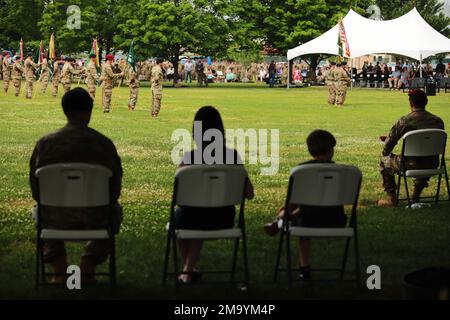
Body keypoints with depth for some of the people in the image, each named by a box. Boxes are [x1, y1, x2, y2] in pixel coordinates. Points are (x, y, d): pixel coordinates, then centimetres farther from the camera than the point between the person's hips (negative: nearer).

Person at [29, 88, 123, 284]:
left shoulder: (46, 143, -5)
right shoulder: (104, 144, -8)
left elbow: (35, 189, 3)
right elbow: (115, 189, -3)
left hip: (56, 220, 1)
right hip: (93, 221, -1)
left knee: (40, 211, 38)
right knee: (114, 210, 34)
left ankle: (59, 269, 23)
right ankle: (88, 267, 25)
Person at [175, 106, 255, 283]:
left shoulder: (189, 158, -15)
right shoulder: (233, 157, -9)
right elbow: (249, 194, -5)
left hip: (195, 220, -2)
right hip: (223, 221, 2)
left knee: (179, 214, 35)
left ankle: (188, 268, 47)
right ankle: (189, 270, 43)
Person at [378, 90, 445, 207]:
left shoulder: (404, 121, -12)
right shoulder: (438, 121, 1)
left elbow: (390, 141, -2)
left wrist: (385, 154, 19)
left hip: (411, 166, -4)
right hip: (432, 166, 4)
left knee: (384, 161, 22)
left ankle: (392, 199, 22)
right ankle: (416, 196, 43)